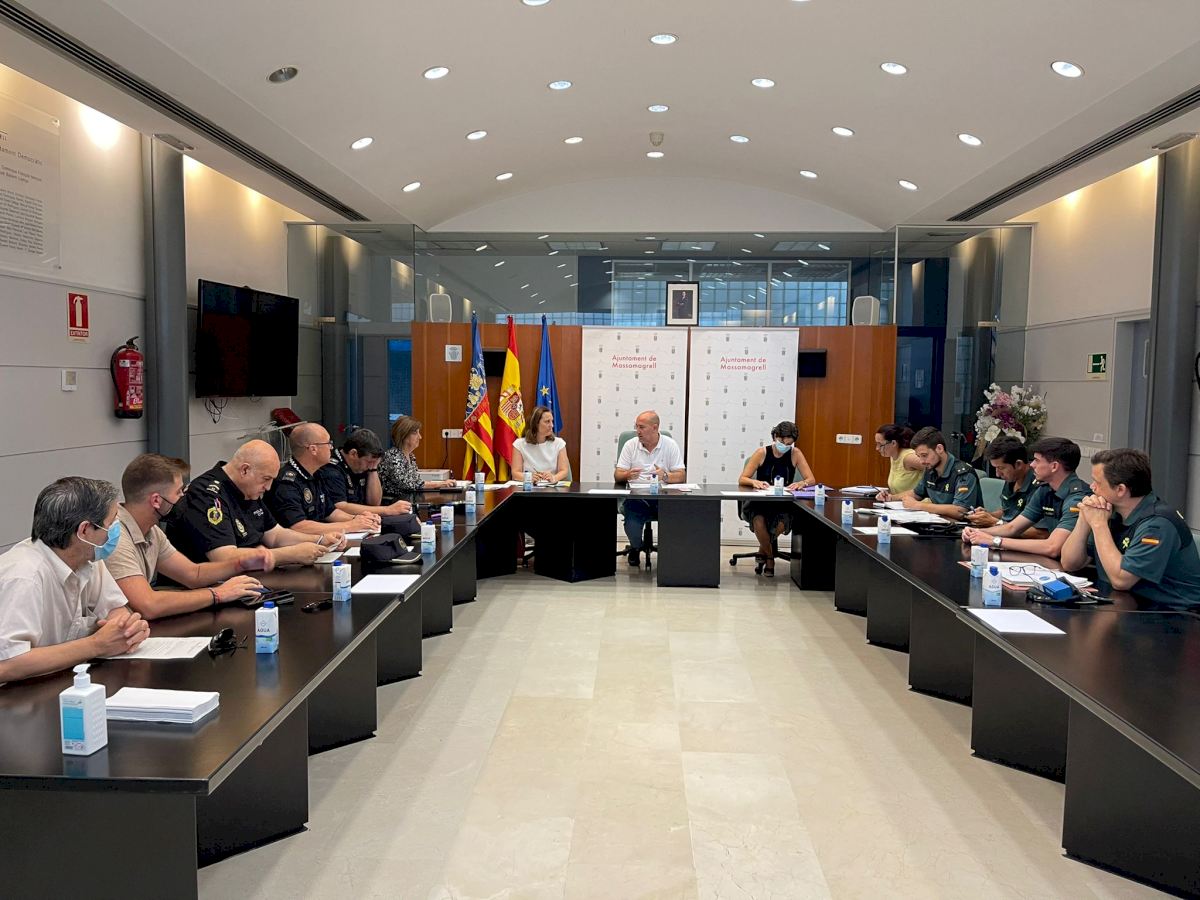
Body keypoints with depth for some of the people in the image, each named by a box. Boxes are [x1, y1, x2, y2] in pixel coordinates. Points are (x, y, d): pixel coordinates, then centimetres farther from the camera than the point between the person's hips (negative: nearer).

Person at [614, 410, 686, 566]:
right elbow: (617, 476, 4)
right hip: (636, 498, 0)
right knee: (632, 527, -27)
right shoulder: (630, 445, 7)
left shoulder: (670, 445, 5)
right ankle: (635, 548, 13)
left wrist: (665, 476, -22)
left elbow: (682, 476, 0)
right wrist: (627, 475, -20)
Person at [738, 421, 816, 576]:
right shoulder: (762, 453, -4)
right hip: (759, 503, -1)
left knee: (782, 523, -32)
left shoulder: (795, 454, 0)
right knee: (759, 521, -34)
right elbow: (742, 479, -6)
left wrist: (801, 483, -27)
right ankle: (769, 558, -5)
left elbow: (811, 480, -4)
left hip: (784, 505, 1)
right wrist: (755, 482, -29)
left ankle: (762, 552, 0)